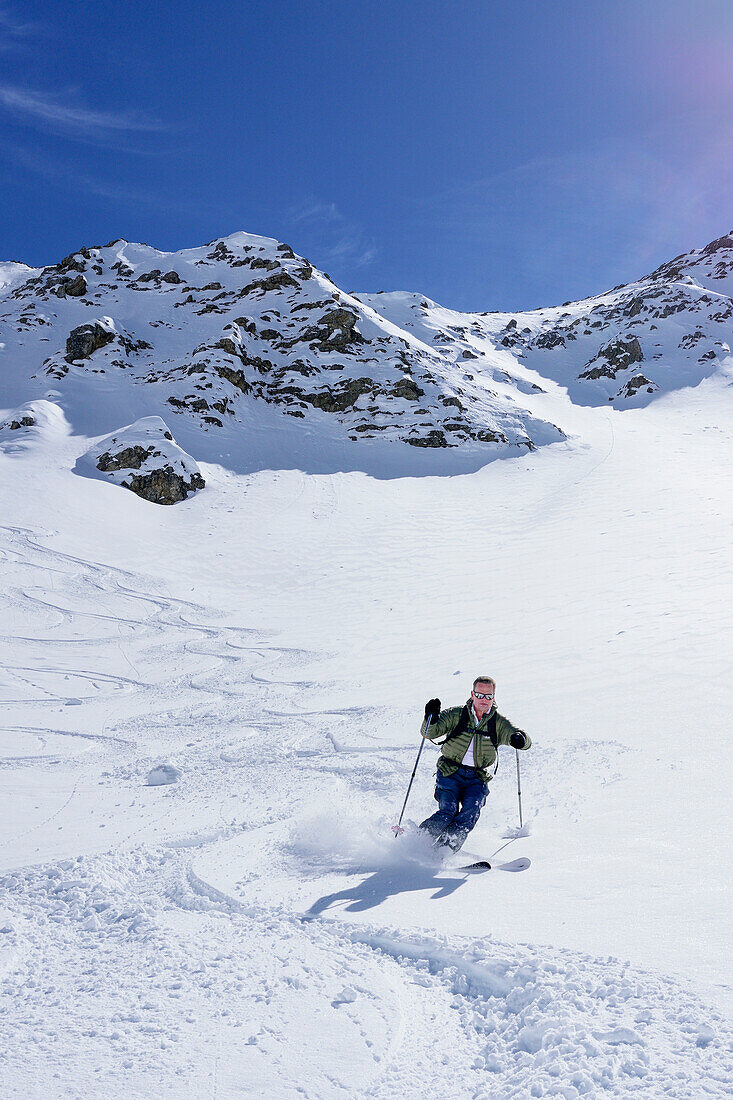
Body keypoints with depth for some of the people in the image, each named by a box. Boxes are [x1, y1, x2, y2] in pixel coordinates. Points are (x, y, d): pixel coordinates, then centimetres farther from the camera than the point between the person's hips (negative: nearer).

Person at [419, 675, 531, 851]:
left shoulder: (498, 722, 6)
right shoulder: (456, 714, 2)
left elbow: (526, 742, -4)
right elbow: (429, 733, -5)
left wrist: (518, 738, -29)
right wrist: (431, 718, -27)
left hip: (478, 779, 1)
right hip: (450, 773, -1)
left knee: (471, 811, -24)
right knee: (448, 812, -21)